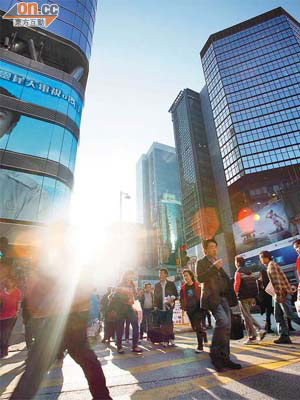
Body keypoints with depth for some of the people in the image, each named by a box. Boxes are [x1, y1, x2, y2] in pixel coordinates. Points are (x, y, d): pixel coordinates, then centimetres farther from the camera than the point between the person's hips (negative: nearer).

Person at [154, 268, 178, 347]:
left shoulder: (171, 284, 3)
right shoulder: (157, 285, 10)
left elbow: (176, 294, 4)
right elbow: (155, 296, 12)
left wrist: (172, 298, -14)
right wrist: (155, 306, 5)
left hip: (169, 307, -2)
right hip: (160, 308, 2)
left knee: (169, 324, -7)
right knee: (163, 325, 4)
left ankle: (171, 339, 10)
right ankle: (165, 341, 14)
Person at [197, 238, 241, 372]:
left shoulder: (218, 263, 24)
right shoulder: (201, 262, 2)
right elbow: (200, 278, -14)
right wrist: (214, 267, -18)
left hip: (223, 297, 7)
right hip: (212, 297, -7)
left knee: (227, 327, 4)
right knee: (223, 321, -25)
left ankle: (224, 358, 16)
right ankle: (215, 353, -8)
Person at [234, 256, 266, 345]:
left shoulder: (238, 272, -11)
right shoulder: (249, 272, 11)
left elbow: (236, 285, -16)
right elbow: (255, 284, 12)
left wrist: (236, 293, 3)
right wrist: (254, 297, 17)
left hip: (243, 297, -7)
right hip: (251, 296, 8)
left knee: (246, 317, 2)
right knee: (248, 315, 21)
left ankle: (252, 337, 6)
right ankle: (260, 330, 10)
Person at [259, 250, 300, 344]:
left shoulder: (272, 265, -11)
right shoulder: (270, 266, 19)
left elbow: (277, 281, -19)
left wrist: (279, 295, -21)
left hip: (282, 293, -10)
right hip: (279, 294, 10)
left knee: (289, 314, -5)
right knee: (279, 316, 7)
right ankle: (284, 336, 8)